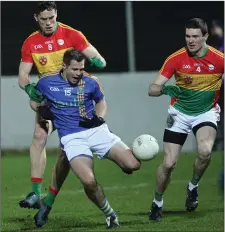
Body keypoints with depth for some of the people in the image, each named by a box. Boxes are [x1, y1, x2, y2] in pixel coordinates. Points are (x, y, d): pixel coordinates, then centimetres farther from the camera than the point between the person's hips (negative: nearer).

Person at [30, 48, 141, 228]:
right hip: (72, 137, -2)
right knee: (89, 181, -27)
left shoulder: (90, 82, 2)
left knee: (132, 165, -17)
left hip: (96, 131, 2)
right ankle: (110, 215, 0)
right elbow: (34, 100, 20)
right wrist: (41, 109, -2)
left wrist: (100, 118, 1)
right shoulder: (46, 83, 0)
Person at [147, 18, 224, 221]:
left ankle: (193, 187, 0)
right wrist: (165, 89, -37)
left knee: (205, 151, -30)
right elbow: (153, 89, -15)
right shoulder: (176, 58, -14)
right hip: (180, 113, 0)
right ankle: (157, 203, 20)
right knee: (169, 163, -5)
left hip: (206, 113, 0)